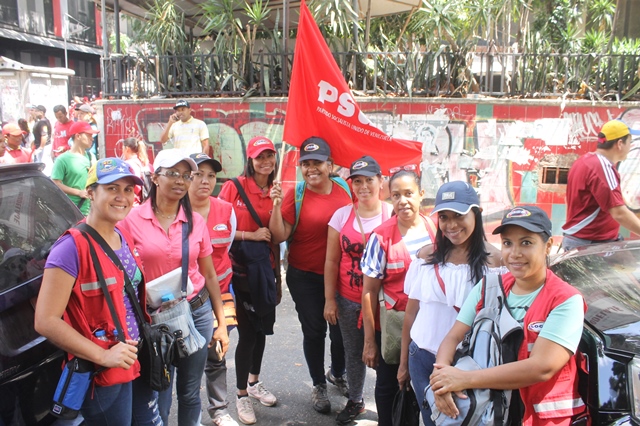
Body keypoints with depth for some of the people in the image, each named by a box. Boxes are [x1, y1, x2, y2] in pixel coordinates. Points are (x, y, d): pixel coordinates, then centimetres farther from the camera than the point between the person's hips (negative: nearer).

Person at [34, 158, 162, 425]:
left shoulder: (124, 237, 6)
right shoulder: (72, 247, -19)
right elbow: (46, 321, -21)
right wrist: (102, 356, -22)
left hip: (139, 362, 8)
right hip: (103, 375, -7)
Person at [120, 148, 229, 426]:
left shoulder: (196, 222, 1)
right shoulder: (132, 219, -8)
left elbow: (209, 275, 6)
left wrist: (222, 323, 6)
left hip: (197, 313, 2)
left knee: (190, 393, 15)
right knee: (158, 397, 12)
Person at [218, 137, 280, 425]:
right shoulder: (234, 187, -11)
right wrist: (251, 235, -18)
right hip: (240, 270, -5)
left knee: (262, 328, 17)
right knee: (247, 332, 0)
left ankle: (254, 382, 39)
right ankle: (242, 395, 20)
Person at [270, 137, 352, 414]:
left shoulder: (345, 189, -3)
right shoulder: (296, 195, -10)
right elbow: (278, 236, -14)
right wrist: (276, 205, -25)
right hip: (305, 277, -2)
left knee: (342, 328, 13)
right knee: (314, 330, 9)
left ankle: (337, 374, 43)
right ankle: (319, 385, 33)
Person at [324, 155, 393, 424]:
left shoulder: (393, 215, -6)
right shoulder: (342, 215, 1)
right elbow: (332, 261, 3)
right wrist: (329, 299, 1)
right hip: (348, 300, 3)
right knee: (353, 352, 16)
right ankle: (355, 401, 37)